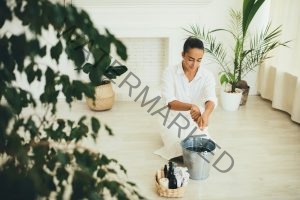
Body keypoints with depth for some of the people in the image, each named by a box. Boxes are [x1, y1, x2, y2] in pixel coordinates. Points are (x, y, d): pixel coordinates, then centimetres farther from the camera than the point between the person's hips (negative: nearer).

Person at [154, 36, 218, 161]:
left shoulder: (207, 76, -9)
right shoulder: (170, 72, -15)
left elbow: (211, 99, -26)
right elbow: (169, 101, -24)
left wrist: (206, 113, -50)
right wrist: (191, 107, -43)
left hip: (196, 123, 2)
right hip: (174, 121, -2)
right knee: (181, 153, -18)